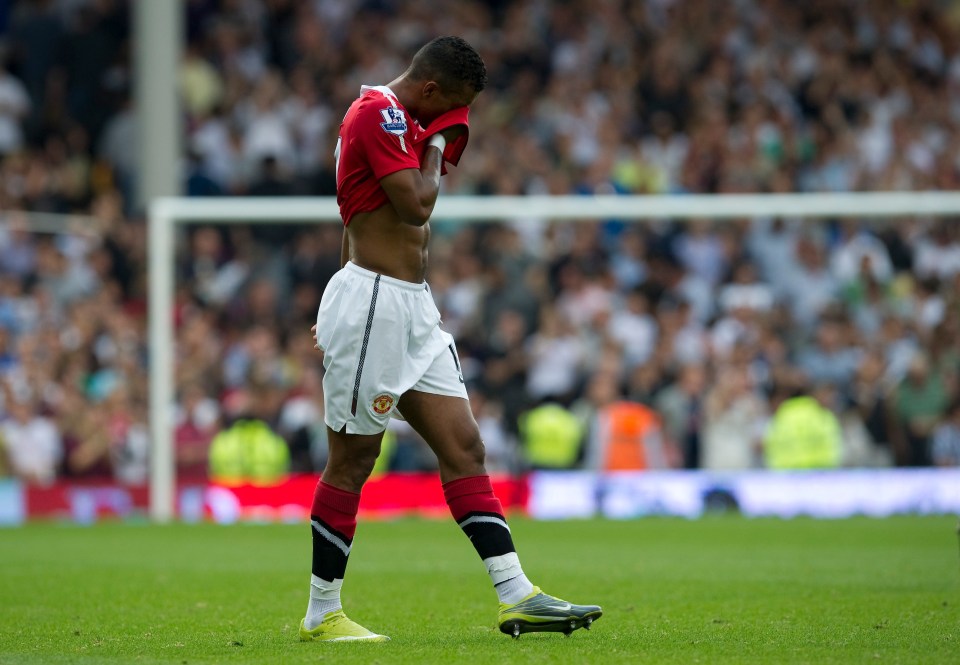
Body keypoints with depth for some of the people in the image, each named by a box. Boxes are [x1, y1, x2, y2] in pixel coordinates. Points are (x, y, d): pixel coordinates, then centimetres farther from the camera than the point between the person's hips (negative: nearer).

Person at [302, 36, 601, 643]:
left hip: (412, 308, 10)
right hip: (372, 302, -10)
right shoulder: (378, 113, -13)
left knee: (465, 449, 2)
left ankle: (517, 596, -1)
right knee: (353, 463, -3)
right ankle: (322, 615, 5)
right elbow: (416, 206, -21)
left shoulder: (401, 120, 20)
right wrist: (437, 146, -4)